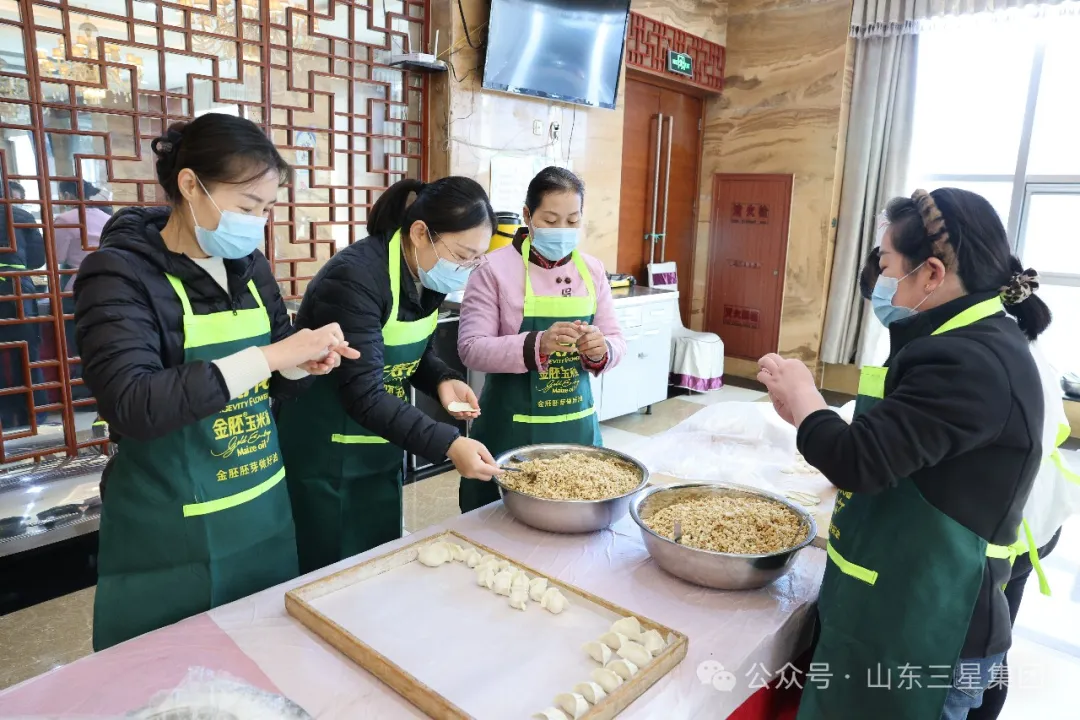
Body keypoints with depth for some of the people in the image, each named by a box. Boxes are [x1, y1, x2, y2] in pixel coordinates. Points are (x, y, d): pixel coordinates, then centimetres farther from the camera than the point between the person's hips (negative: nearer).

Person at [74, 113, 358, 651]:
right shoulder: (118, 273, -13)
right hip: (170, 536, -5)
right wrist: (270, 355, -29)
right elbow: (131, 405, -27)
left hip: (264, 512, 6)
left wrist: (303, 362, -11)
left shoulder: (250, 267, 4)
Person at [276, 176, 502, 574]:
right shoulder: (354, 277, -28)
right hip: (324, 455, -7)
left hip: (380, 448, 7)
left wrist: (443, 381, -11)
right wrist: (448, 444, -37)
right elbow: (363, 393, -31)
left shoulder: (426, 275, -3)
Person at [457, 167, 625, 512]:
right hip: (511, 428, -4)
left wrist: (601, 351, -18)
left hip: (577, 424, 4)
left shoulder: (592, 270, 5)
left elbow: (616, 342, 6)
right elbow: (471, 348, -16)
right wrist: (538, 345, -30)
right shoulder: (495, 268, -10)